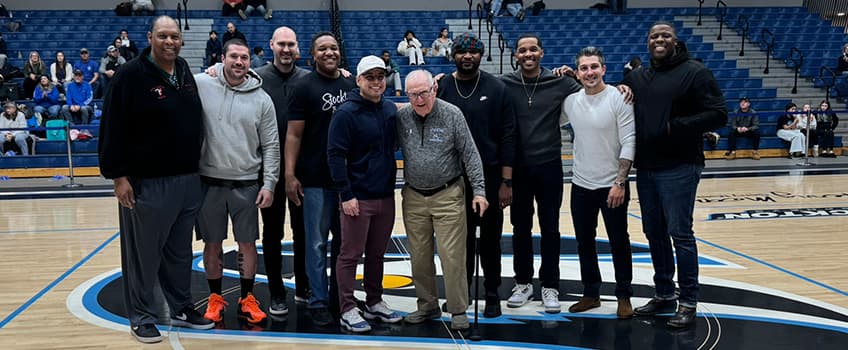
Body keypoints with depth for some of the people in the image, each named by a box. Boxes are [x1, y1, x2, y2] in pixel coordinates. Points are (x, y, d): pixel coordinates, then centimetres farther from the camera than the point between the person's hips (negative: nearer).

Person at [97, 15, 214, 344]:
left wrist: (195, 167, 18)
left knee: (180, 252, 16)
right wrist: (118, 176, -15)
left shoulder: (186, 72, 10)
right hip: (146, 182, -6)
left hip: (188, 180, 6)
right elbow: (114, 128, -12)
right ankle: (142, 318, 17)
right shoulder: (131, 75, -10)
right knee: (144, 254, 4)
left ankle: (182, 309, 29)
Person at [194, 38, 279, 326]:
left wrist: (269, 184, -4)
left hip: (247, 184, 1)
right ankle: (215, 298, 26)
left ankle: (247, 300, 23)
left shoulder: (262, 99, -1)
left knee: (248, 244, 8)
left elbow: (271, 146, 2)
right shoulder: (200, 85, -3)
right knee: (212, 244, 10)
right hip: (209, 181, 0)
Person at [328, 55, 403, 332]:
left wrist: (391, 184, 10)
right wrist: (346, 195, -15)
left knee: (377, 253, 15)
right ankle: (348, 310, 11)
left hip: (386, 195, 6)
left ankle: (374, 303, 28)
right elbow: (335, 155, -12)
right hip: (358, 197, -6)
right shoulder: (346, 113, -10)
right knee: (351, 255, 2)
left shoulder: (391, 110, 8)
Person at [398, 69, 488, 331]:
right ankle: (427, 305, 26)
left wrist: (479, 190, -9)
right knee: (419, 256, 10)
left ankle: (458, 310, 9)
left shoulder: (452, 115, -8)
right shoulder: (401, 117, 0)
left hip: (448, 196, -3)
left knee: (452, 255, -3)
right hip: (413, 198, 3)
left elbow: (470, 154, -5)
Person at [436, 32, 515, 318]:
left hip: (490, 176, -1)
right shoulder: (441, 88, 1)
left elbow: (507, 137, -4)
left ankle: (492, 295, 20)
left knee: (490, 238, 8)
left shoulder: (496, 88, -2)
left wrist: (506, 181, -8)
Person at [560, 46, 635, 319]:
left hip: (612, 186, -5)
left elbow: (629, 144, -13)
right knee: (584, 243, 14)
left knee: (619, 243, 7)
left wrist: (620, 183, -18)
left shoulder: (619, 99, -12)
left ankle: (624, 297, 21)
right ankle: (591, 294, 28)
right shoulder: (571, 101, 1)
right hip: (581, 185, 5)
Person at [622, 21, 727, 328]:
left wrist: (677, 126, -20)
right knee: (654, 232, 12)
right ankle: (664, 295, 25)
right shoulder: (636, 78, 13)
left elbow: (718, 115, -10)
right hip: (645, 169, 6)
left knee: (680, 233, -5)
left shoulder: (694, 72, -5)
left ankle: (688, 302, 5)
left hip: (678, 169, -6)